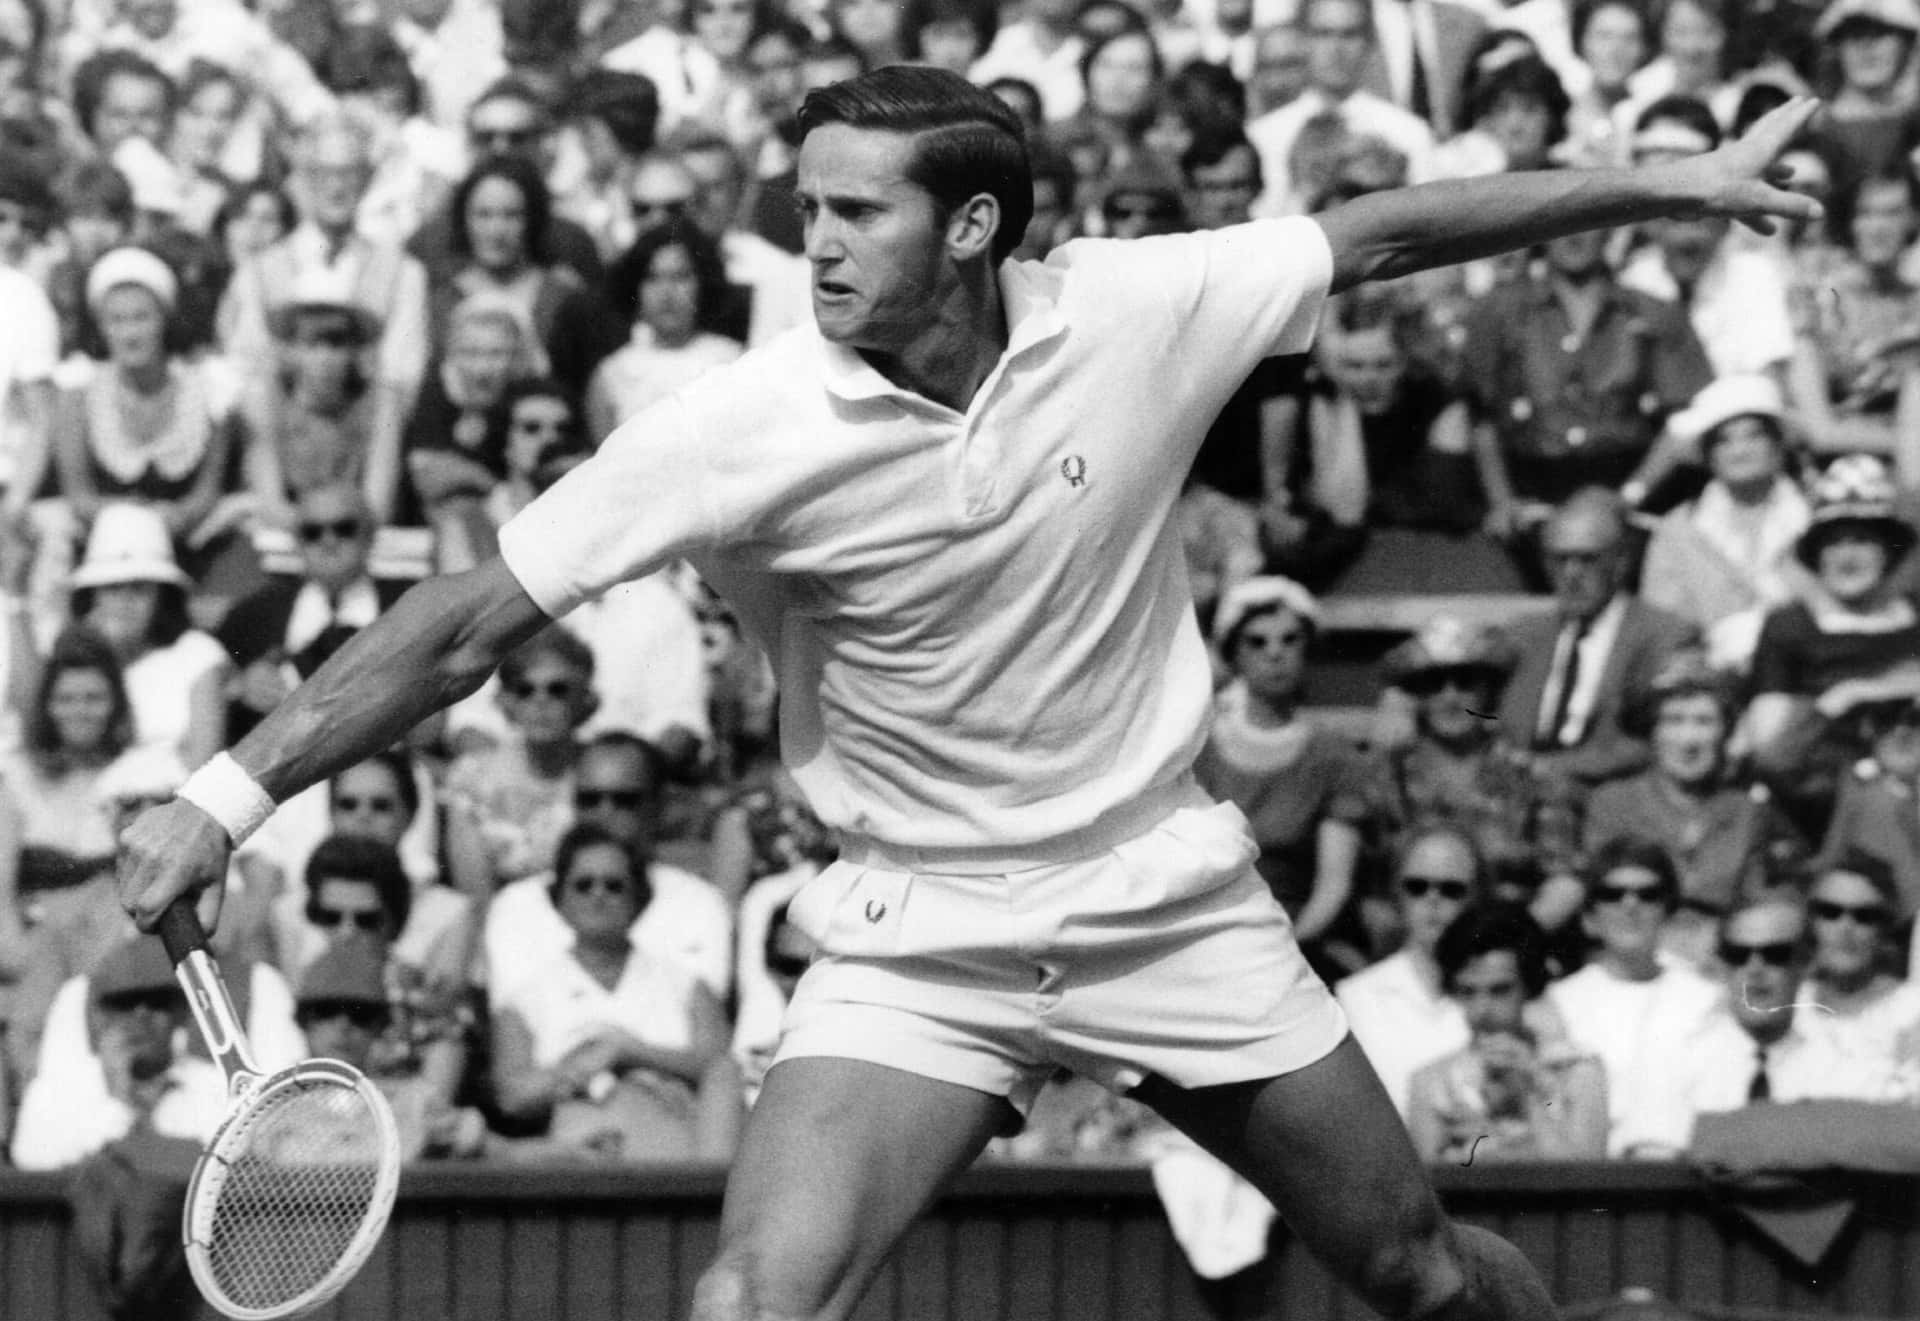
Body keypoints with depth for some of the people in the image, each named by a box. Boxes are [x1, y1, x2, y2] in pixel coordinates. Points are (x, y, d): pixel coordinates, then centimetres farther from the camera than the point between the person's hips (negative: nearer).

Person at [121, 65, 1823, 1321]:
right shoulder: (745, 430, -18)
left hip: (1167, 894, 2)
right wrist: (230, 794, -25)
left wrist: (1672, 182, 5)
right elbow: (471, 623, -17)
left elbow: (1381, 233, 2)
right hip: (915, 940, -2)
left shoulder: (1140, 312, -12)